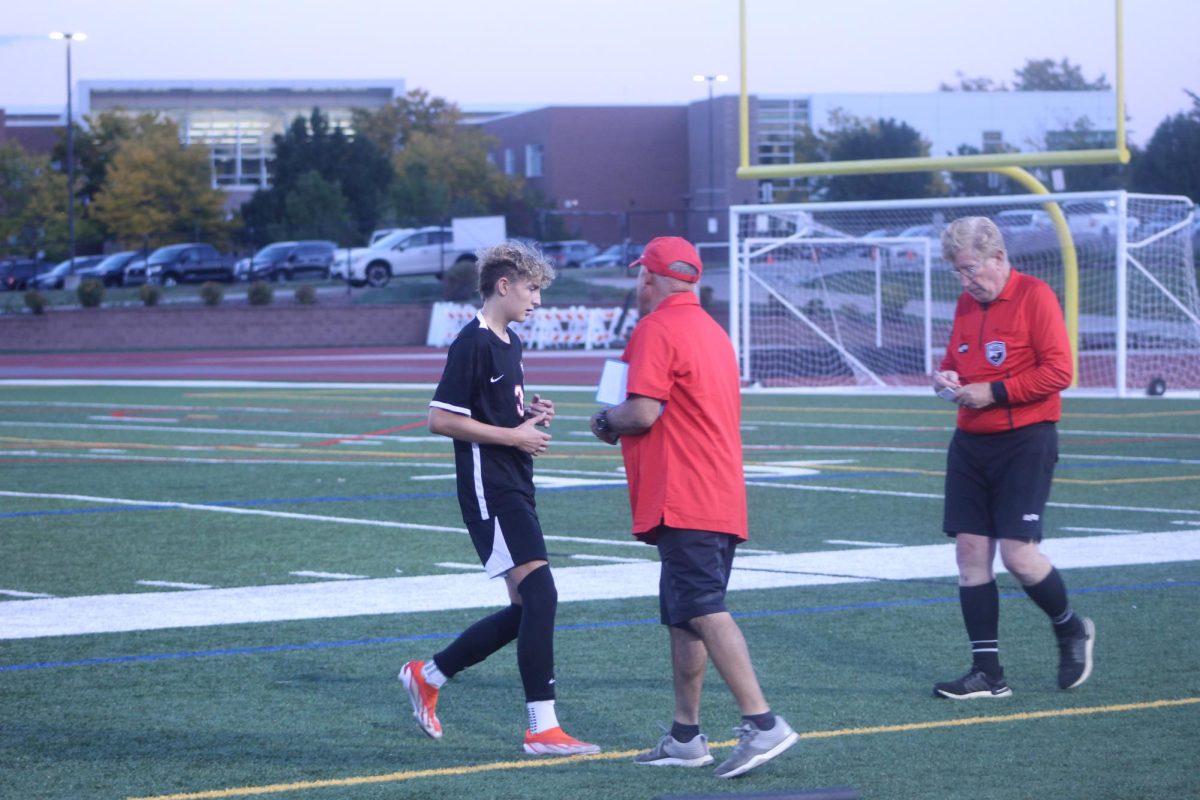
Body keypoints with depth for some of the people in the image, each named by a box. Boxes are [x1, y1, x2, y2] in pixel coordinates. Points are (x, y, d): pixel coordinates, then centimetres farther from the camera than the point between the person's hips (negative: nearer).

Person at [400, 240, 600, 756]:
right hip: (489, 490, -10)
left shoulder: (509, 343, 17)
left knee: (526, 610, 11)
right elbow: (442, 419, -17)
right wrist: (514, 435, -15)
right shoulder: (473, 343, -13)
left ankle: (426, 676, 25)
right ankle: (543, 730, -12)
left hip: (514, 490, 10)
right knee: (539, 596, -14)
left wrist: (529, 417, 8)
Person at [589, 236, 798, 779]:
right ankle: (685, 738, 18)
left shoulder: (656, 329, -10)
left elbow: (643, 413, -18)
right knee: (682, 616, 14)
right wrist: (623, 427, 23)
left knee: (706, 612, -14)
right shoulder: (712, 330, 20)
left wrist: (607, 421, 2)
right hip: (722, 500, 10)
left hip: (682, 503, -10)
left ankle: (762, 723, -22)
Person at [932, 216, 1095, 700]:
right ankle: (987, 673, 6)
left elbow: (1058, 371, -15)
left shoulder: (1034, 297, -9)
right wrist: (945, 378, 0)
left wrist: (995, 392, -18)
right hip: (971, 443, 7)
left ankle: (1071, 629, 17)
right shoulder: (967, 303, 12)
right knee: (970, 552, 1)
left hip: (1024, 443, -7)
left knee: (1018, 554, -12)